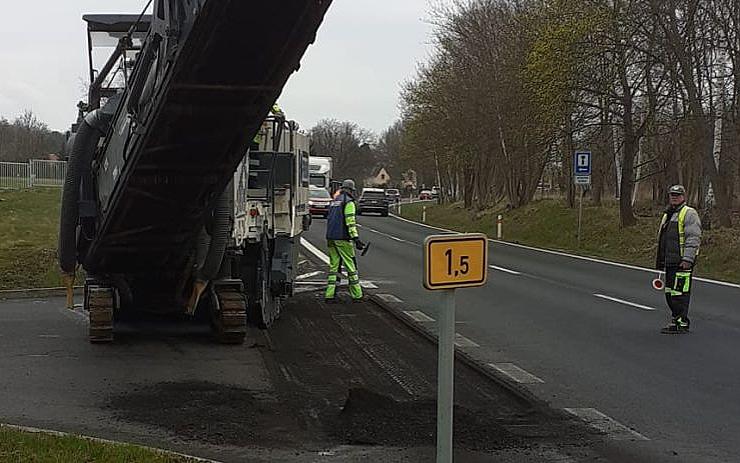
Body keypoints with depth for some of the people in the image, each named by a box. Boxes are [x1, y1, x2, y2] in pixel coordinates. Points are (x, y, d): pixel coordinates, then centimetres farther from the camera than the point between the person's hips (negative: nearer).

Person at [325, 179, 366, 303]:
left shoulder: (333, 201, 18)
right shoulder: (349, 202, -7)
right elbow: (350, 222, -16)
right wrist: (356, 239, -18)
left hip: (330, 238, 8)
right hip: (343, 239, -7)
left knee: (333, 266, 9)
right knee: (351, 266, 0)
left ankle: (330, 295, 3)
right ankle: (356, 295, 4)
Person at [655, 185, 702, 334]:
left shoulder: (689, 214, -6)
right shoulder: (667, 215, 22)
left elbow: (694, 238, -15)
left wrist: (687, 259, -22)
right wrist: (660, 260, 24)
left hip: (683, 262, -9)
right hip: (670, 262, 9)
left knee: (680, 292, -10)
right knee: (670, 293, 12)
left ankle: (682, 323, -6)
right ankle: (676, 321, 21)